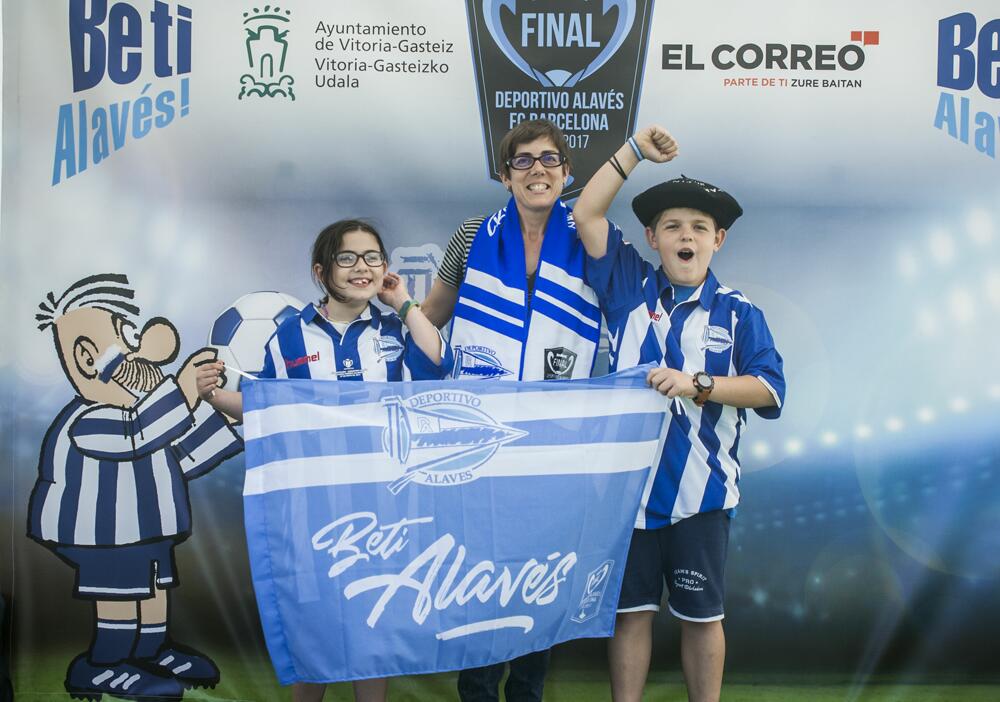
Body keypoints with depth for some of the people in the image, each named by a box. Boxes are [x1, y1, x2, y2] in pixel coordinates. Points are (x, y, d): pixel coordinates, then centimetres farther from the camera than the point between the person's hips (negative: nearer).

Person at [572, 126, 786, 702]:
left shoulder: (737, 312, 1)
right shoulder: (632, 288, 5)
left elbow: (770, 389, -8)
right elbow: (587, 214, -1)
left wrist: (697, 384, -20)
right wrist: (635, 150, -4)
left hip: (701, 489, -1)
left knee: (702, 614, 12)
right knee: (630, 609, 12)